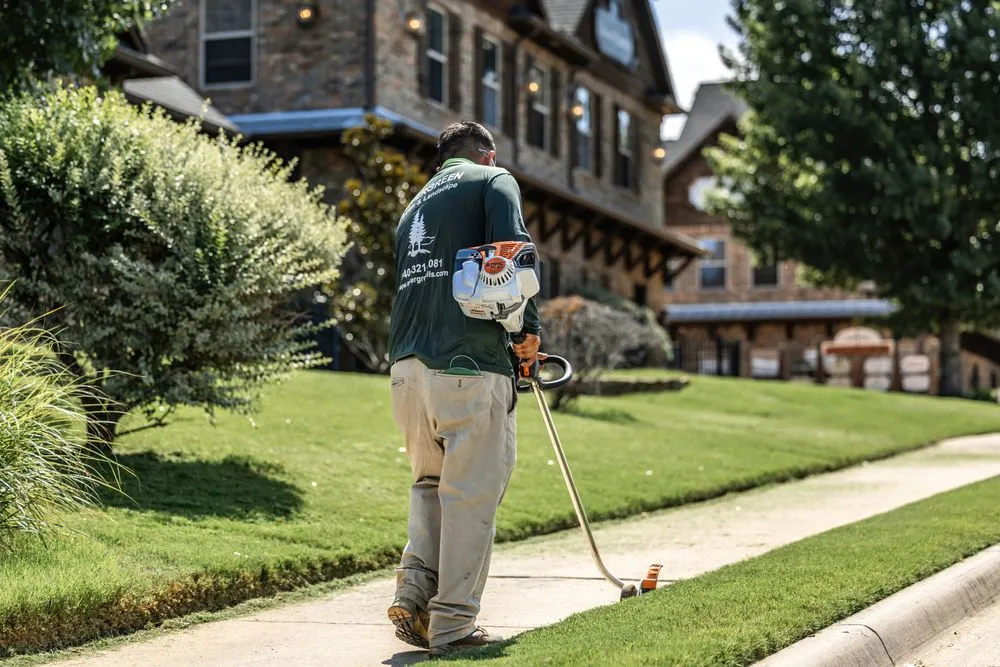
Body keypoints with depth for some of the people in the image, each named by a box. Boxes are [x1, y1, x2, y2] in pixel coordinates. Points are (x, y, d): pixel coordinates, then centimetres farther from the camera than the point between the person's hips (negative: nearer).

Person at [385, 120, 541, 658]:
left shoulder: (415, 206, 28)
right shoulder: (494, 180, 8)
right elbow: (511, 247, -11)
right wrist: (529, 326, 0)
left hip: (407, 365, 7)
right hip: (469, 362, -6)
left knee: (430, 481, 21)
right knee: (471, 494, 0)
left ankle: (414, 589, 5)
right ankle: (452, 625, 2)